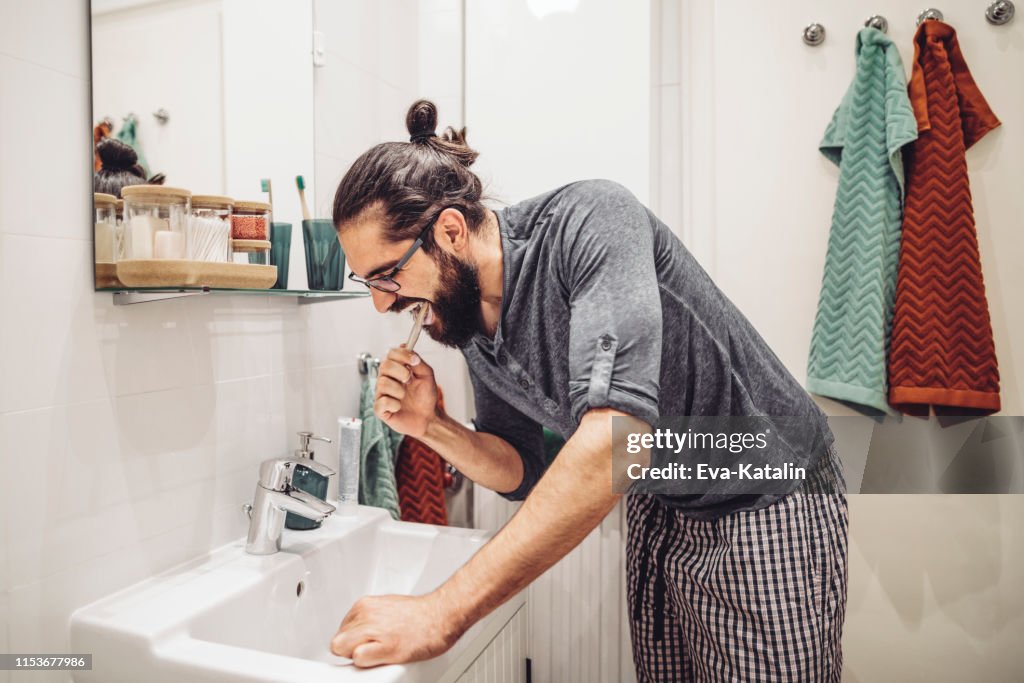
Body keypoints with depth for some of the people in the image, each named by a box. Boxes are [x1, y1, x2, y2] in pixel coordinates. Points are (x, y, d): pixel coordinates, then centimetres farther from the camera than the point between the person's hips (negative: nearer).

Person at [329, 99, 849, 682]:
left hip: (767, 507, -6)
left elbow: (617, 436, -40)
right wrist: (432, 427, -15)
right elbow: (524, 472, 5)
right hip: (660, 511, 6)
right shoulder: (468, 319, -4)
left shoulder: (589, 221, -28)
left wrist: (443, 613, -38)